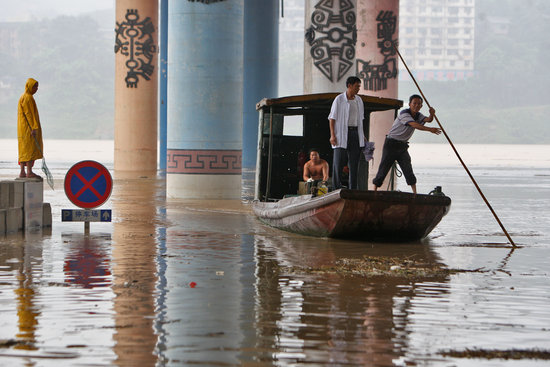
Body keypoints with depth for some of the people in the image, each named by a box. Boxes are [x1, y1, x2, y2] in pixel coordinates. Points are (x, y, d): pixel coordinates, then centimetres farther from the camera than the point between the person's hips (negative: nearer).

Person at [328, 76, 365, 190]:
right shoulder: (339, 99, -4)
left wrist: (362, 135, 15)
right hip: (342, 133, -5)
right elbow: (332, 118, -5)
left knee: (354, 162, 5)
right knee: (338, 161, -8)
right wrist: (332, 135, -13)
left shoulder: (359, 100, 12)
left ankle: (353, 189, 9)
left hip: (355, 133, 5)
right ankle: (336, 189, -4)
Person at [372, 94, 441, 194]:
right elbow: (415, 125, -32)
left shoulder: (418, 116, 7)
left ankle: (415, 193, -10)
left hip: (403, 146, 6)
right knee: (383, 168, -2)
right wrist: (430, 129, -42)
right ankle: (374, 191, 7)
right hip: (391, 144, -6)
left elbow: (428, 120, -11)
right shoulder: (404, 114, -18)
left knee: (408, 169, -7)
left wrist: (431, 115, -34)